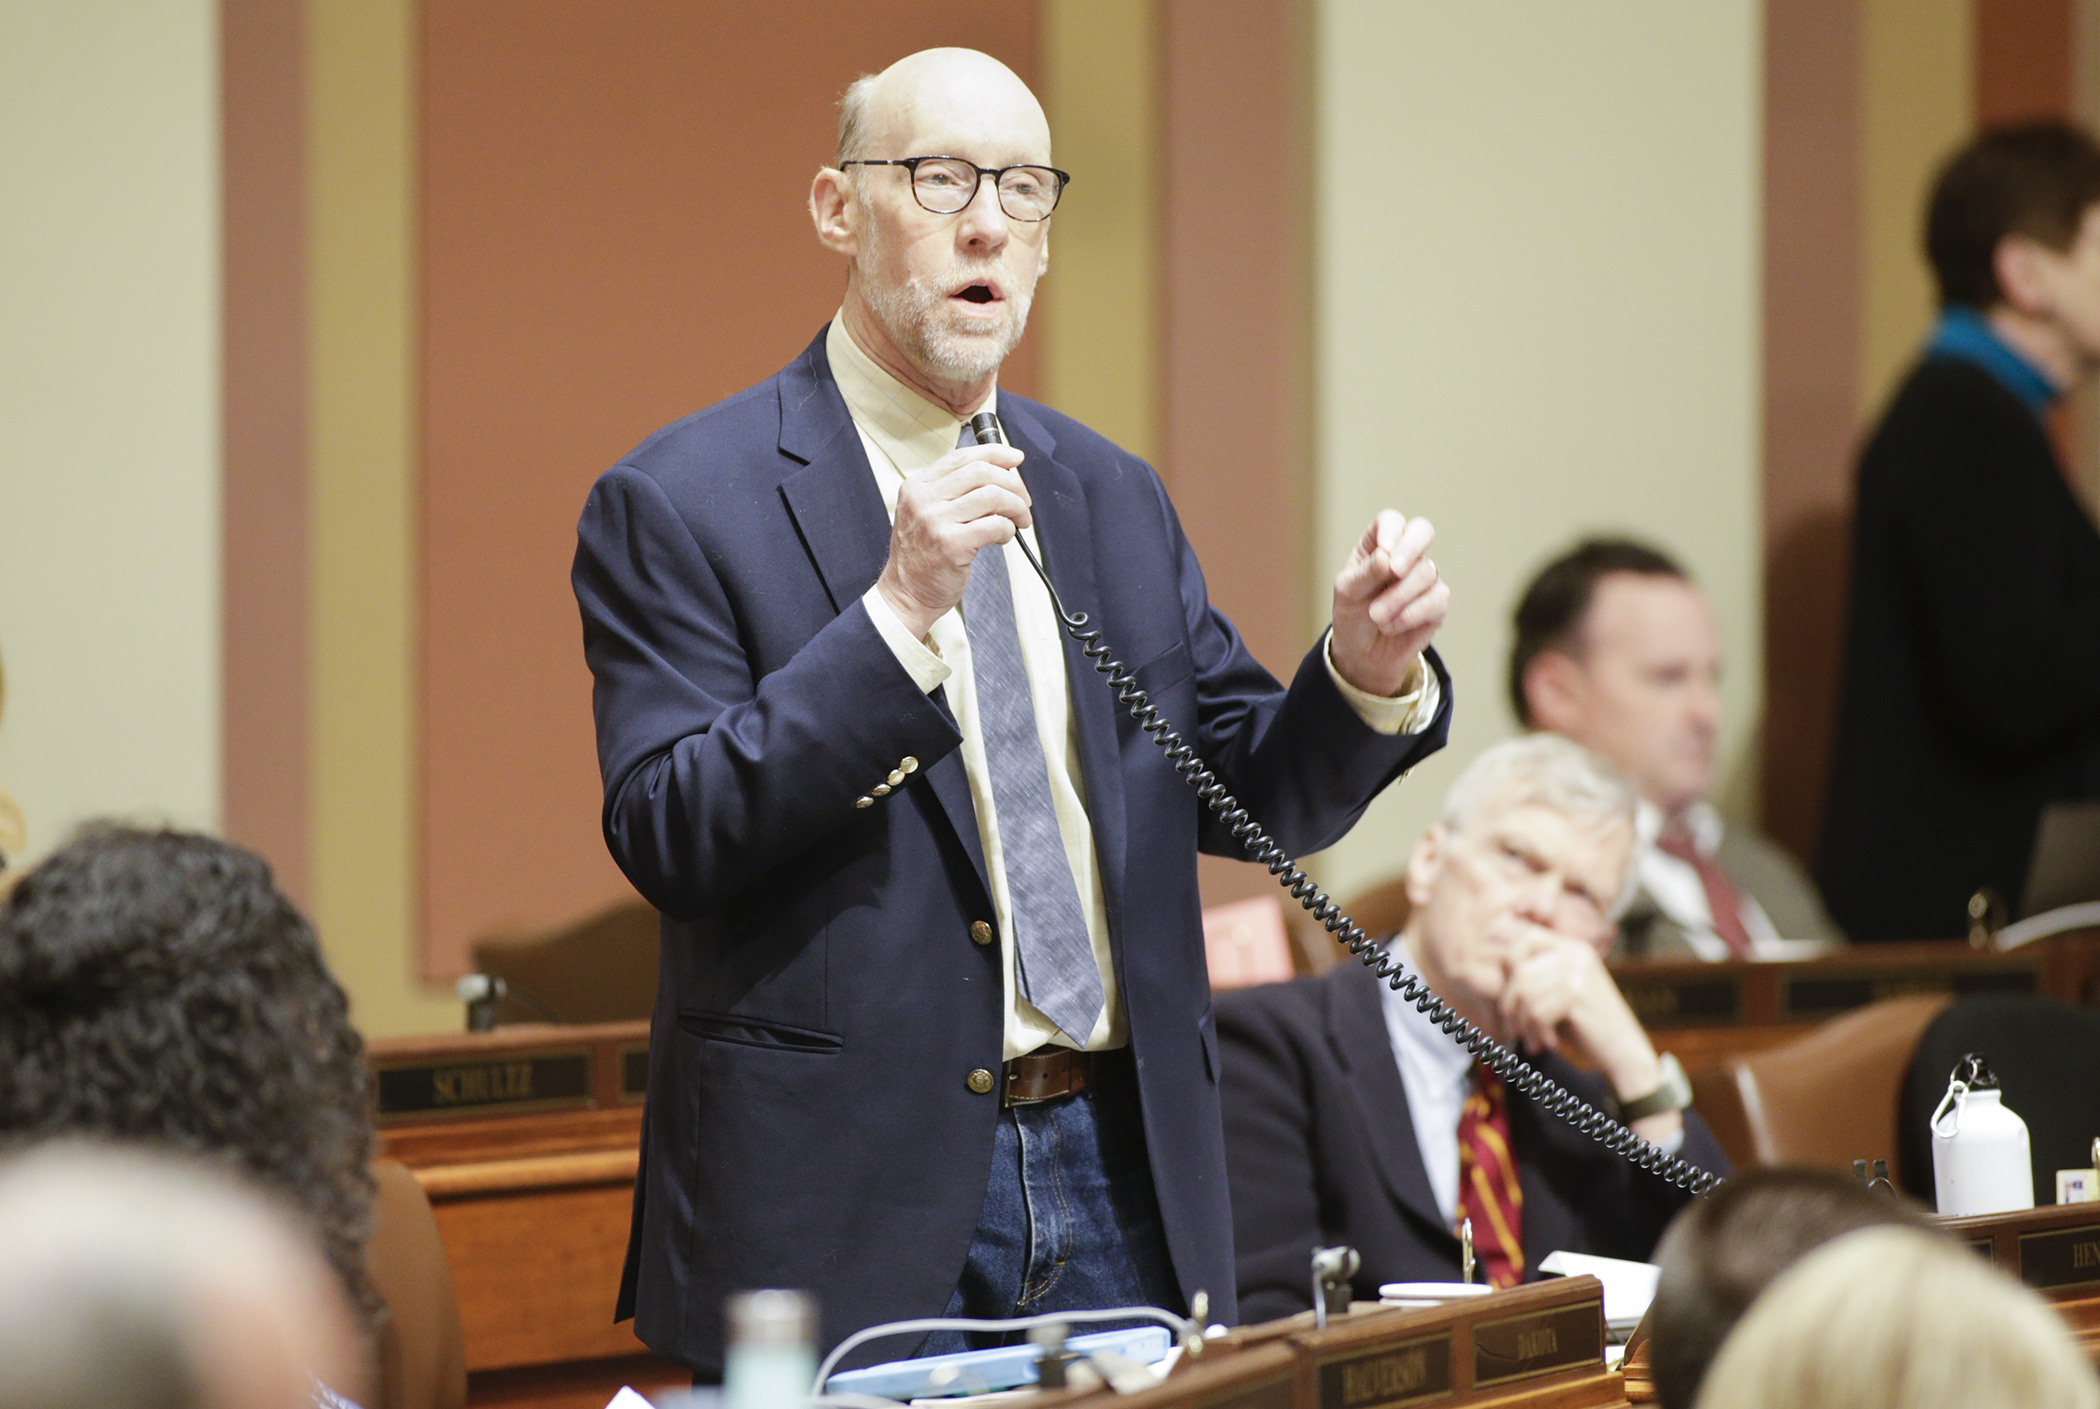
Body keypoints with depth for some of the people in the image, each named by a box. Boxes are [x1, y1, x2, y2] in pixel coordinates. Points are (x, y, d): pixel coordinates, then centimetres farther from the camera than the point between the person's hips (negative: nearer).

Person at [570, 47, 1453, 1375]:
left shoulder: (1113, 497, 14)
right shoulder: (681, 503, -5)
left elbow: (1251, 797, 15)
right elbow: (667, 841, -15)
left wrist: (1368, 668, -6)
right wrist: (896, 614, -22)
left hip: (1118, 1169, 5)